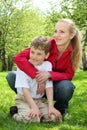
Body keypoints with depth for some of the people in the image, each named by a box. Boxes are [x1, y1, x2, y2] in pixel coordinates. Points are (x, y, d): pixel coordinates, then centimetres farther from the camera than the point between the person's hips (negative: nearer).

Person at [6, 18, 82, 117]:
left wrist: (50, 74, -34)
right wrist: (37, 76, -38)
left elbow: (69, 75, -15)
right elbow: (19, 58, -29)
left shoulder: (74, 52, -16)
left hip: (56, 86, 0)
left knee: (67, 87, -36)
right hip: (40, 83, 1)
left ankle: (60, 108, -1)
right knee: (11, 76, -21)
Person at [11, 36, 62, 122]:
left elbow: (49, 87, -8)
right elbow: (25, 88, -16)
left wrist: (51, 107, -19)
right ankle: (16, 114, 0)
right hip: (24, 100, -3)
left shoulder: (47, 65, -2)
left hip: (39, 100, 3)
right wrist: (34, 107, -27)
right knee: (31, 118, -31)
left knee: (55, 116, -22)